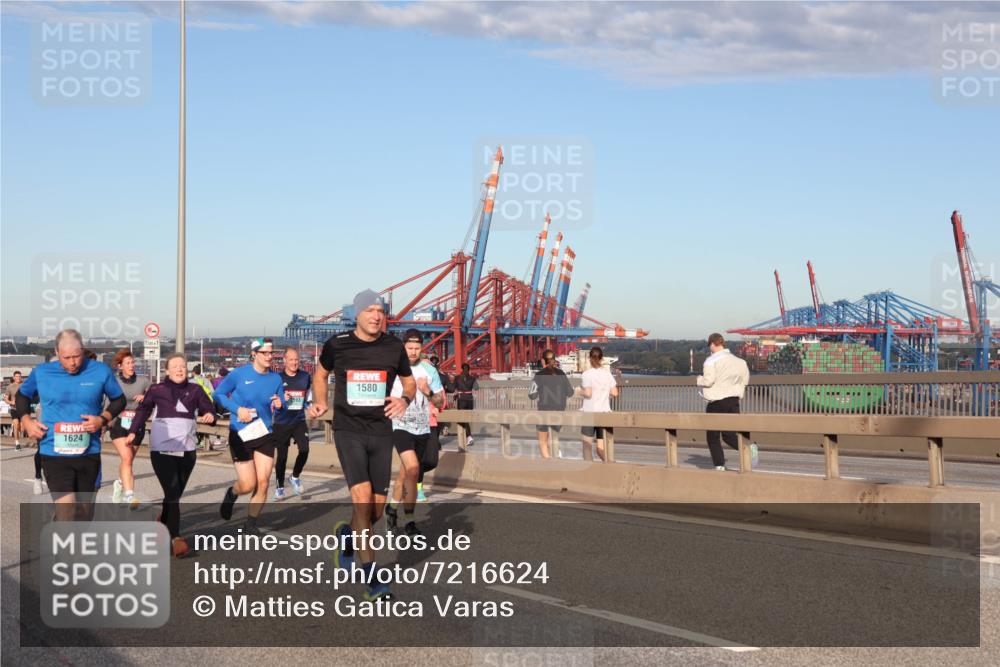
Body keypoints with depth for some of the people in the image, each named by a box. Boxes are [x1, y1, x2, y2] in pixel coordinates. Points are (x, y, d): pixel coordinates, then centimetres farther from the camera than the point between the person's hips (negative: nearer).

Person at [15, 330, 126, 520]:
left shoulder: (101, 371, -2)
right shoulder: (41, 372, 0)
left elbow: (119, 400, 10)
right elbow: (22, 396, 19)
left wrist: (103, 419, -9)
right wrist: (26, 420, 1)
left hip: (89, 453, 2)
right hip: (54, 453, -2)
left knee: (83, 515, 14)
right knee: (67, 513, -15)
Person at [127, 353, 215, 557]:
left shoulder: (195, 390, 8)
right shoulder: (157, 389, 3)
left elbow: (208, 409, 10)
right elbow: (143, 410, 10)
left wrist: (210, 416, -12)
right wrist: (133, 432, 3)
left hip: (187, 449, 3)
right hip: (162, 448, -3)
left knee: (176, 493, 8)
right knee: (172, 493, -12)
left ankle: (162, 527, 29)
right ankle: (175, 539, -14)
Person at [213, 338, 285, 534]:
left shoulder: (276, 378, 1)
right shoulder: (239, 374, -9)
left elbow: (282, 406, 9)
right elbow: (218, 394, -1)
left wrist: (280, 405, -16)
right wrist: (237, 409, -14)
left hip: (265, 435, 3)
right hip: (241, 436, -3)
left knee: (263, 483, -4)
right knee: (248, 484, -6)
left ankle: (251, 523, 14)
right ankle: (232, 494, 30)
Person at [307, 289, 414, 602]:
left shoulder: (394, 347, 2)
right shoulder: (337, 344, -2)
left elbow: (409, 381, 15)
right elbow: (321, 373, 18)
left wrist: (405, 399, -7)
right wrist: (320, 402, 1)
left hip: (381, 432, 3)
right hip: (348, 430, -3)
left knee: (376, 509, 5)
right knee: (362, 496, -19)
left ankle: (347, 535, 41)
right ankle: (372, 579, -13)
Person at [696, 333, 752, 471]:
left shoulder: (711, 361, -11)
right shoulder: (738, 361, 9)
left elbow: (708, 380, -18)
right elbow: (746, 378, 12)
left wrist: (699, 379, 1)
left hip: (716, 402, -5)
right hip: (734, 400, 5)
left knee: (712, 436, 9)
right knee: (729, 435, 9)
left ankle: (719, 465, 4)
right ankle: (749, 447, -17)